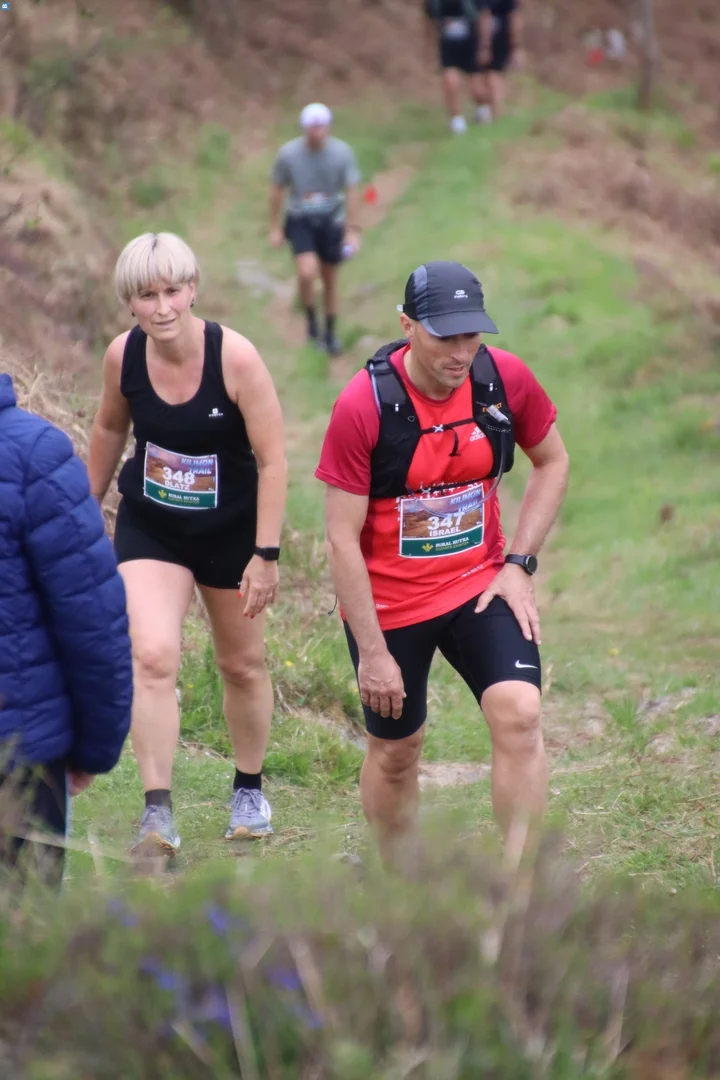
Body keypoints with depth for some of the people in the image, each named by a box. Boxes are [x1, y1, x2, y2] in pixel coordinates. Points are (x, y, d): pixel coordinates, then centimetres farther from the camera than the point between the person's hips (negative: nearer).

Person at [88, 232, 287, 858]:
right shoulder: (123, 357, -13)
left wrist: (266, 554, -18)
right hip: (150, 527, 1)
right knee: (152, 657, -19)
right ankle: (158, 813, -18)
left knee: (243, 665, 15)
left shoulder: (235, 358, -23)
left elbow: (272, 460, -18)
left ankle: (250, 789, 40)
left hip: (231, 530, -1)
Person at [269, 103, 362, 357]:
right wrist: (275, 228, 3)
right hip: (300, 221, -1)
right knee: (307, 273, -22)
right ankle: (311, 321, 4)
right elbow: (277, 189, 0)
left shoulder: (342, 152, -13)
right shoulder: (288, 153, -13)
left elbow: (352, 191, -6)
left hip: (331, 221, 1)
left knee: (329, 278, 13)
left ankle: (330, 333, 31)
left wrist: (353, 230, -8)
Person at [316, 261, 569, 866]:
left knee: (519, 715, -17)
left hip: (479, 584, 2)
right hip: (389, 601, -2)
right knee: (396, 752, 10)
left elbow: (552, 461, 9)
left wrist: (520, 564, -2)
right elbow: (342, 538, -16)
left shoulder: (506, 379, -11)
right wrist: (373, 653, -16)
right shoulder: (363, 406, -20)